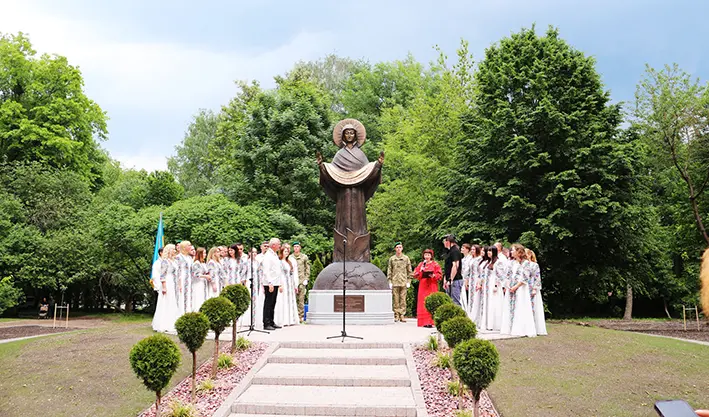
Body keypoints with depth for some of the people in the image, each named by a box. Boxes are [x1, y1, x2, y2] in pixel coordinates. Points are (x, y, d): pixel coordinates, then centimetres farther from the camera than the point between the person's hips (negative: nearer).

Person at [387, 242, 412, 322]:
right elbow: (389, 271, 8)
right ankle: (396, 316, 6)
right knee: (396, 300, 0)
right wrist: (390, 282, 1)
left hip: (403, 282, 0)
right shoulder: (392, 259, 7)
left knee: (403, 300, -1)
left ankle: (402, 316, 3)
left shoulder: (406, 258, 7)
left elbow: (409, 270, 9)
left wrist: (408, 282, 3)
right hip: (395, 282, 0)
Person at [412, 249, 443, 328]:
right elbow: (415, 275, 9)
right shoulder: (421, 264, 13)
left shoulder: (435, 264, 5)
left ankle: (430, 322, -6)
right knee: (423, 304, -1)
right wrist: (421, 270, -7)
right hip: (423, 286, 3)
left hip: (432, 286, -3)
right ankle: (424, 322, 1)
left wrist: (433, 275, -17)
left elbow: (439, 274, -1)